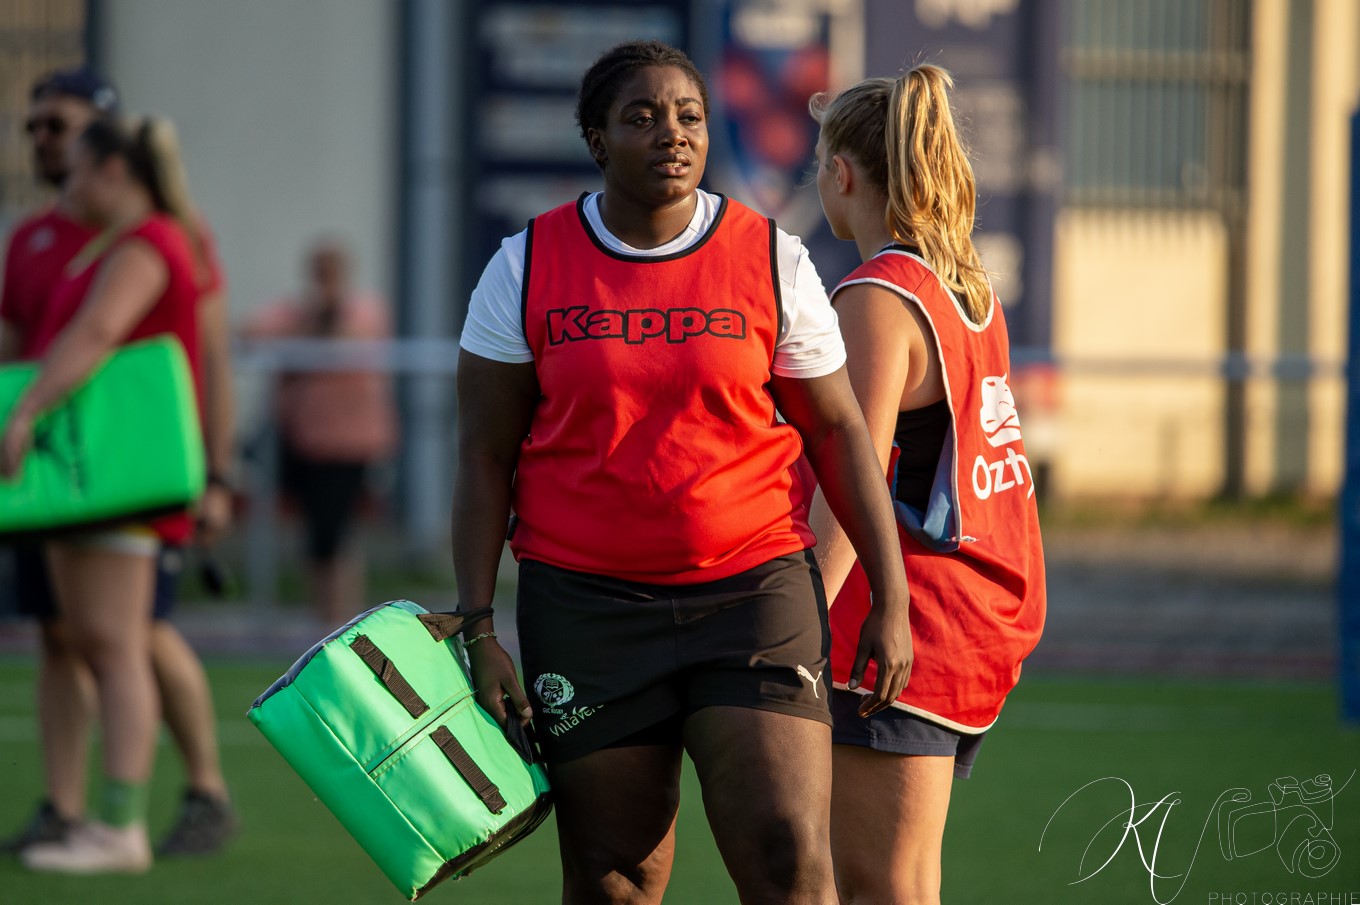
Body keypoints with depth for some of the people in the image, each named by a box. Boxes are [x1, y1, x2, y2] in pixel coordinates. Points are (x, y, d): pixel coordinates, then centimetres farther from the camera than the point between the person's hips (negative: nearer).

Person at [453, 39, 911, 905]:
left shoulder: (773, 261, 2)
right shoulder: (527, 268, 1)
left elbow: (838, 431, 7)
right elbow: (485, 455, 3)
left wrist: (891, 599, 2)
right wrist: (478, 629, -3)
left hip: (754, 594, 0)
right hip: (586, 606, 0)